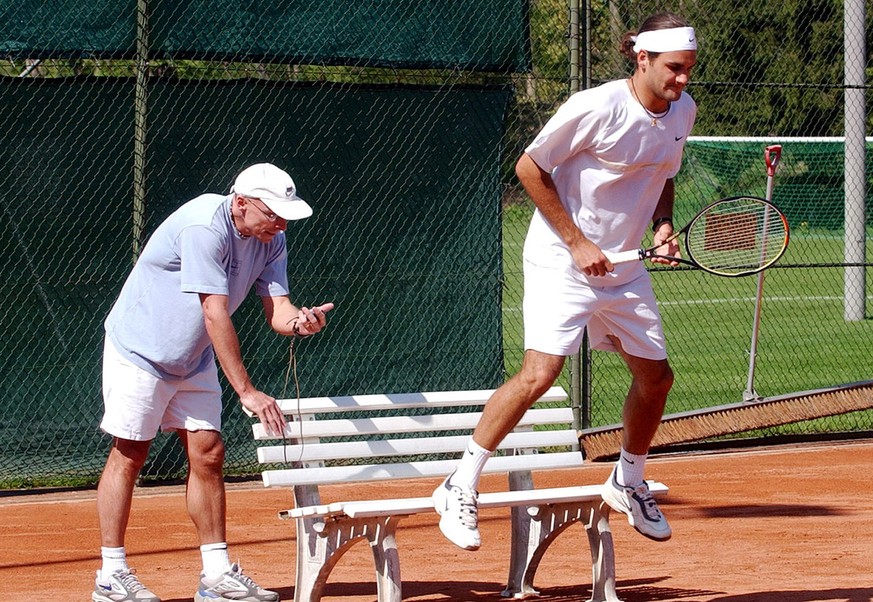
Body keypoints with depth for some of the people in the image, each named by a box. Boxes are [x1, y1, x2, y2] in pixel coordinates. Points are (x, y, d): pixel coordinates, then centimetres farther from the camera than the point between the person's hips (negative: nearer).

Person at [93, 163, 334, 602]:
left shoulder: (270, 240, -5)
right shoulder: (204, 227, -30)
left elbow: (276, 310, -9)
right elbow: (216, 315, -33)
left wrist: (300, 322, -34)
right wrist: (247, 392, -34)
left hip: (194, 362, 7)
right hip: (139, 350, -7)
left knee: (208, 454, 2)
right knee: (129, 454, -4)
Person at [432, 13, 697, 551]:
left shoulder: (683, 111, 2)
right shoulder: (596, 107, -20)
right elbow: (529, 167, -12)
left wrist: (663, 225, -2)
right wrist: (578, 242, -14)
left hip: (625, 266, 7)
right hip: (561, 262, -7)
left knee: (656, 376, 11)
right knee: (540, 372, -20)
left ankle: (628, 482, 36)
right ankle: (461, 488, -12)